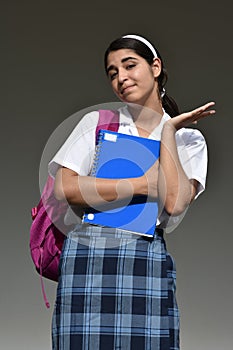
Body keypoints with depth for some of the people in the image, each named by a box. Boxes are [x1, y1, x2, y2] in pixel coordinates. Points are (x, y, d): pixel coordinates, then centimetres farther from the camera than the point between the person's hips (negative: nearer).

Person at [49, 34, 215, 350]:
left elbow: (174, 204, -7)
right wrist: (144, 184, -5)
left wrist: (168, 129, -1)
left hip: (149, 262, 0)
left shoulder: (188, 139, 11)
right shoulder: (97, 122, 12)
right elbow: (64, 189, -3)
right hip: (87, 254, 0)